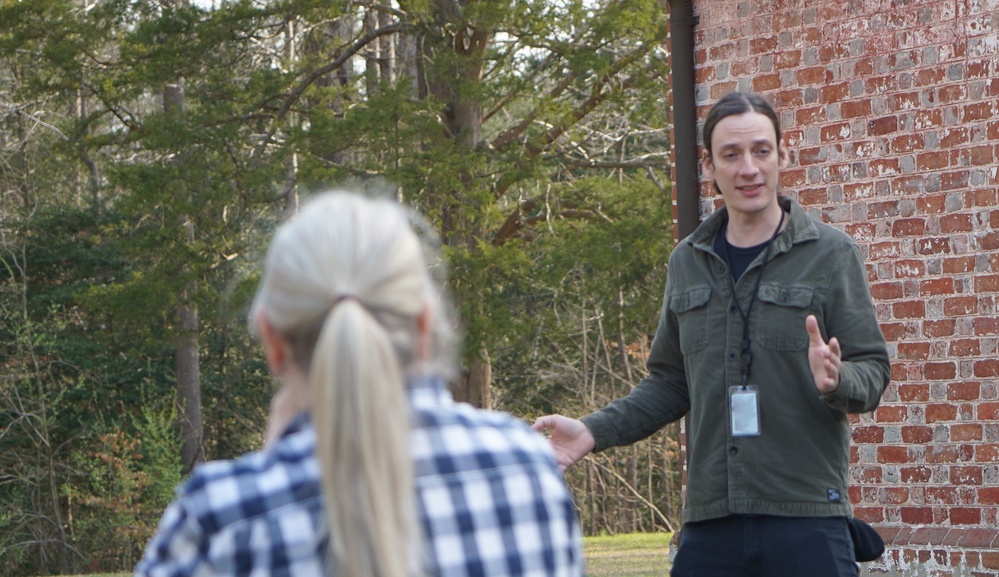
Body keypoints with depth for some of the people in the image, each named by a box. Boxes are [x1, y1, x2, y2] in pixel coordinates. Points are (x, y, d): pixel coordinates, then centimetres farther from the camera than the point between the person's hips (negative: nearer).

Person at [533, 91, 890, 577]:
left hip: (807, 518, -4)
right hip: (709, 520, 4)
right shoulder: (687, 263, 14)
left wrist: (835, 381, -23)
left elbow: (873, 371, -1)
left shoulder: (831, 254, 1)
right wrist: (595, 431, 8)